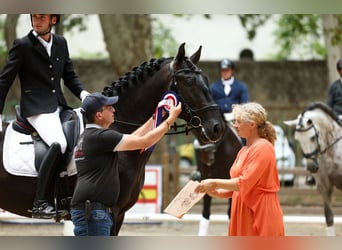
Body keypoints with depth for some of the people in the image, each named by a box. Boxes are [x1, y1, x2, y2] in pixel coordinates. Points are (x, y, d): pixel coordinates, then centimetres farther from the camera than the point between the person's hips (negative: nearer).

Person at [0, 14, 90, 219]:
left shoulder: (61, 43, 13)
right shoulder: (23, 46, -4)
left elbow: (70, 76, 19)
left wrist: (83, 93, -1)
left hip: (59, 106, 7)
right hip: (36, 108, -7)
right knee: (59, 144, -31)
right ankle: (39, 204, -29)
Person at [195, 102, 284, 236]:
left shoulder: (263, 148, -13)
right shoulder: (244, 151, 15)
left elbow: (244, 183, -18)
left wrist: (215, 183, -13)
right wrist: (217, 192, 1)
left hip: (261, 215, -9)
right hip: (244, 216, 9)